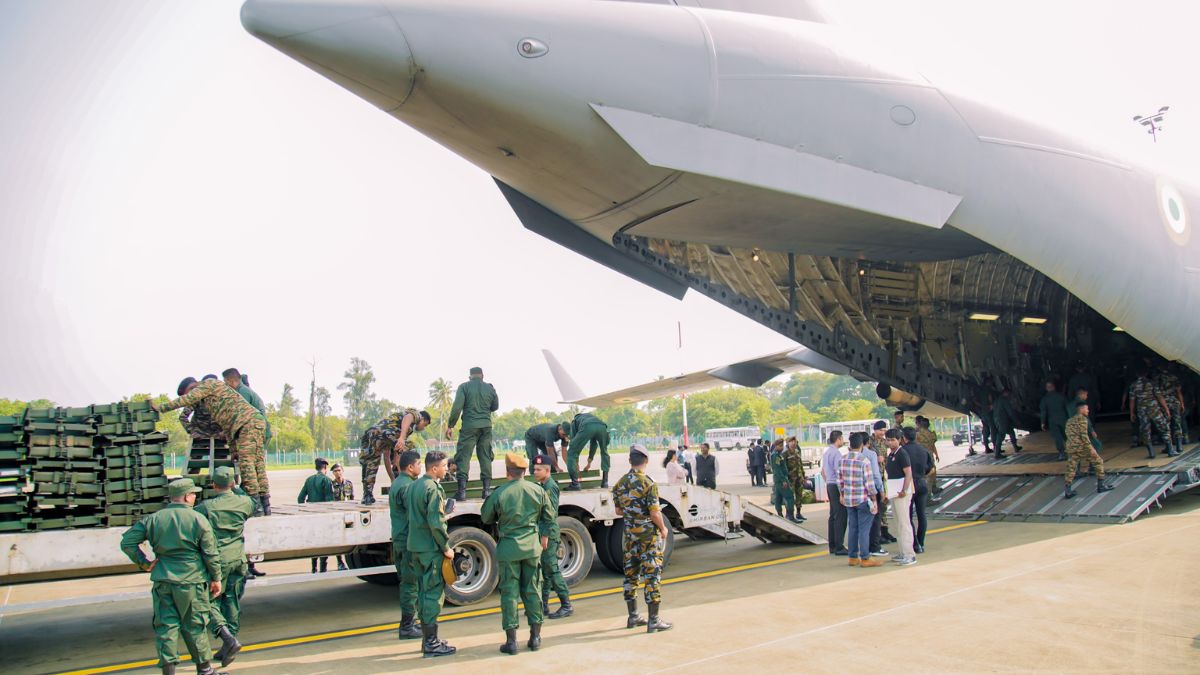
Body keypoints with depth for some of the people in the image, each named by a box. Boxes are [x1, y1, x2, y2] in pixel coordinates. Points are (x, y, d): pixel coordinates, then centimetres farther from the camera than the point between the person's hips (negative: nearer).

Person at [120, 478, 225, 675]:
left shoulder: (153, 519, 2)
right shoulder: (198, 520, -7)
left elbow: (127, 542, 1)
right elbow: (211, 553, -5)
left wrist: (143, 563, 8)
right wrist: (216, 578, 5)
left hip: (162, 582, 2)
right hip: (191, 581, -2)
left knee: (166, 626, 8)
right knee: (194, 626, 9)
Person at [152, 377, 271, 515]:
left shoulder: (208, 383, 4)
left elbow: (187, 399, -3)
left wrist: (160, 407, 3)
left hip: (249, 422, -10)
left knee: (246, 462, -14)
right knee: (257, 464, 6)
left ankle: (255, 504, -19)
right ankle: (265, 505, 4)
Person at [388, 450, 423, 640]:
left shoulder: (395, 484, 15)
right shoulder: (408, 486, -17)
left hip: (398, 539, 10)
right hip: (409, 541, -10)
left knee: (406, 582, 17)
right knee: (410, 583, -3)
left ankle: (408, 622, 25)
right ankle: (407, 626, 2)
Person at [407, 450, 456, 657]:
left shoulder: (413, 486, 11)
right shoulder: (433, 488, -17)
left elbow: (407, 509, 17)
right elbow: (436, 523, -21)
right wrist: (446, 547, -14)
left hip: (415, 547, 9)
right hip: (431, 548, -9)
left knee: (424, 591, 16)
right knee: (434, 593, -3)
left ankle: (427, 638, 24)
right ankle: (431, 642, 1)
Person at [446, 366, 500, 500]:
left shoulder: (464, 387, -2)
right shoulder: (490, 388, 7)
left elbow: (457, 407, -8)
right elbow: (495, 407, 18)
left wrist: (450, 426, -3)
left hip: (469, 426, -3)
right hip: (486, 426, 3)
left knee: (463, 456, 0)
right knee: (485, 457, 9)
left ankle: (462, 490, -8)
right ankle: (487, 489, 6)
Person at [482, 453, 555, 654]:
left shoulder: (499, 494, -12)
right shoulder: (538, 491, -2)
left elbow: (486, 519, 1)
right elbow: (549, 517, 10)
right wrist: (544, 535, 25)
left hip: (508, 548, -3)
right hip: (532, 546, 3)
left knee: (509, 592, 5)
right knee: (532, 590, 12)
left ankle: (511, 641, 8)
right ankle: (535, 637, 18)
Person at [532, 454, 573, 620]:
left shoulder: (550, 486, -14)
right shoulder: (543, 486, 15)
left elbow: (552, 513, -19)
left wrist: (545, 536, -21)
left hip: (549, 533, -10)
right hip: (543, 533, 10)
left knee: (552, 569, -7)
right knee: (545, 570, 13)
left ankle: (566, 605, -2)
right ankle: (543, 605, 19)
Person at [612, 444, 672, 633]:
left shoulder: (620, 484, 3)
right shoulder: (648, 483, -17)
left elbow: (619, 511, 11)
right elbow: (655, 513, -18)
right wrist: (663, 528, -2)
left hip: (629, 535, 6)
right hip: (649, 534, -6)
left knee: (631, 575, 13)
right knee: (652, 576, -1)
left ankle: (633, 617, 22)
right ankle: (653, 620, 1)